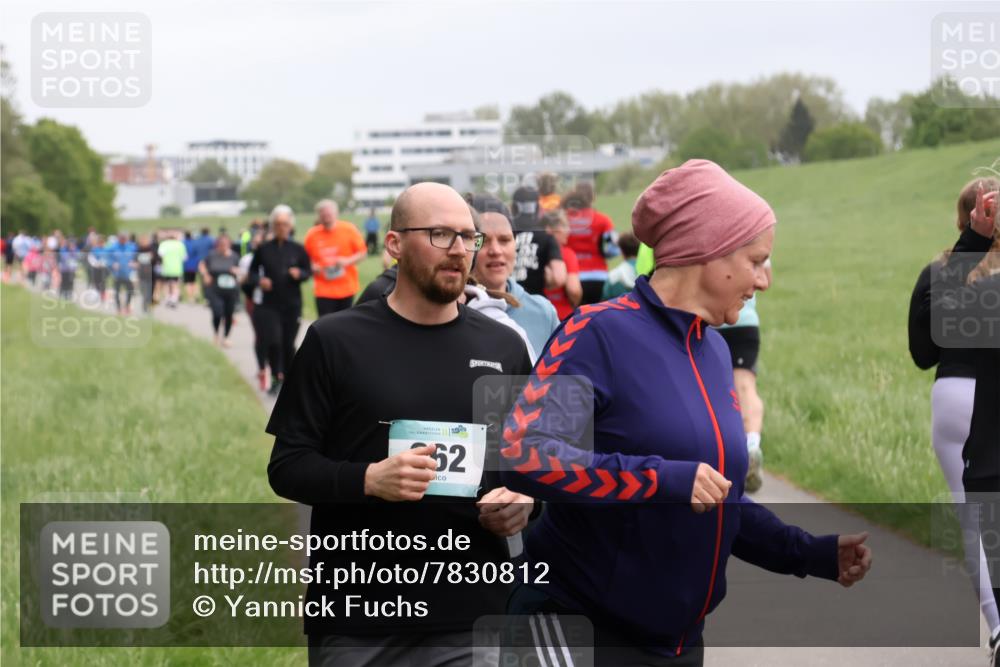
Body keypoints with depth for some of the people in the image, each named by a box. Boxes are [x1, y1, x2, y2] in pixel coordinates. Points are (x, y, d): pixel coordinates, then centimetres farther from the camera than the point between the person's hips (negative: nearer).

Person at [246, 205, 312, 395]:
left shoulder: (298, 249, 3)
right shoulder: (264, 249, 3)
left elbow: (309, 271, 7)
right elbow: (252, 272, 9)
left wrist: (299, 274, -15)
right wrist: (259, 281, -12)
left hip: (292, 304, 1)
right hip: (269, 304, 0)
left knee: (288, 344, 4)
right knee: (272, 341, -11)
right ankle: (276, 378, 5)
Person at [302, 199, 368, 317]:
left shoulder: (349, 229, -4)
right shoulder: (312, 234, -2)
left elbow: (362, 253, 1)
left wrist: (348, 261, -16)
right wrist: (312, 267, -11)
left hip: (347, 288, 1)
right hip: (323, 290, -1)